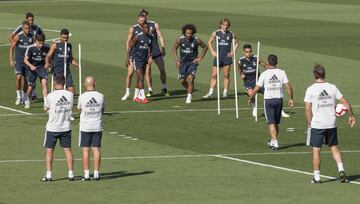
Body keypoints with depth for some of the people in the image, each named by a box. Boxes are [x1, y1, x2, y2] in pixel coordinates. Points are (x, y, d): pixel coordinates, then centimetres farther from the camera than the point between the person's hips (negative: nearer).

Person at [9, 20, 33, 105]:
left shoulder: (31, 37, -1)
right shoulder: (18, 36, -9)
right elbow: (12, 47, -3)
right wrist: (11, 60, -9)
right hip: (19, 60, -3)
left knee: (27, 79, 5)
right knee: (18, 77, -17)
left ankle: (24, 97, 19)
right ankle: (19, 96, -5)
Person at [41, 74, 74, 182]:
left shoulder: (50, 96, -15)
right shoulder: (70, 95, -5)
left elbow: (47, 109, 1)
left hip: (52, 127, -3)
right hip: (66, 127, 3)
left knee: (49, 150, 6)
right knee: (67, 149, 9)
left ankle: (48, 175, 3)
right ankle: (71, 174, 8)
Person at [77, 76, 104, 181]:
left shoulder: (82, 97, -10)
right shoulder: (100, 96, -3)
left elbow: (79, 109, 6)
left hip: (85, 127, -2)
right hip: (97, 127, 2)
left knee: (86, 150, 2)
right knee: (96, 149, 5)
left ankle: (86, 173, 2)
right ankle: (96, 173, 4)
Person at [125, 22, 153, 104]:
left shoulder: (150, 38, 5)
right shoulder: (138, 37, -14)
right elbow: (130, 47, -9)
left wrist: (149, 54, 1)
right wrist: (127, 59, -12)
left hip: (144, 59, 6)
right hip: (136, 59, -6)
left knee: (140, 78, 12)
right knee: (140, 78, -13)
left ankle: (136, 96, 22)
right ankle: (143, 97, -15)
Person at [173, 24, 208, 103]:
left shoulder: (196, 40, -12)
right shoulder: (180, 39, -8)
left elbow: (205, 47, 4)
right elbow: (174, 48, 9)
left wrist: (200, 58, -1)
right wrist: (176, 60, 2)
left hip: (193, 62, -3)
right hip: (183, 62, 3)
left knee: (190, 78, -17)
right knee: (182, 80, 2)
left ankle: (189, 97, -7)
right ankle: (189, 90, 31)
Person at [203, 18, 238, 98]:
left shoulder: (231, 34, 3)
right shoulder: (216, 33, 2)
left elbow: (236, 43, 14)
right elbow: (209, 42, 12)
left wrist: (233, 52, 1)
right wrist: (212, 51, 1)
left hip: (227, 56, 0)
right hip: (218, 56, 0)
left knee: (226, 75, 1)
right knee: (214, 75, -2)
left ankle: (225, 92, 8)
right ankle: (210, 92, 2)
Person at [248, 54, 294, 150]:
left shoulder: (264, 74, -8)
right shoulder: (282, 73, -2)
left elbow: (257, 88, -3)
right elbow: (288, 86, -6)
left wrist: (250, 97, 12)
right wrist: (291, 99, 2)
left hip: (268, 100, -3)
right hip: (279, 99, 3)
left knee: (271, 123, -2)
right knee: (276, 123, 17)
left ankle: (275, 142, -15)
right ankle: (273, 141, 30)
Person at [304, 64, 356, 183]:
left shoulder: (310, 89, -9)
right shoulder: (332, 88, 0)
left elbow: (308, 109, -11)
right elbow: (345, 102, 2)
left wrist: (308, 123, 2)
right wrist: (351, 116, 14)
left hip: (317, 125, -3)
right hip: (332, 124, 3)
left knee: (316, 151, 4)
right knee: (334, 147, 17)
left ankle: (317, 177, 6)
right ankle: (341, 170, 3)